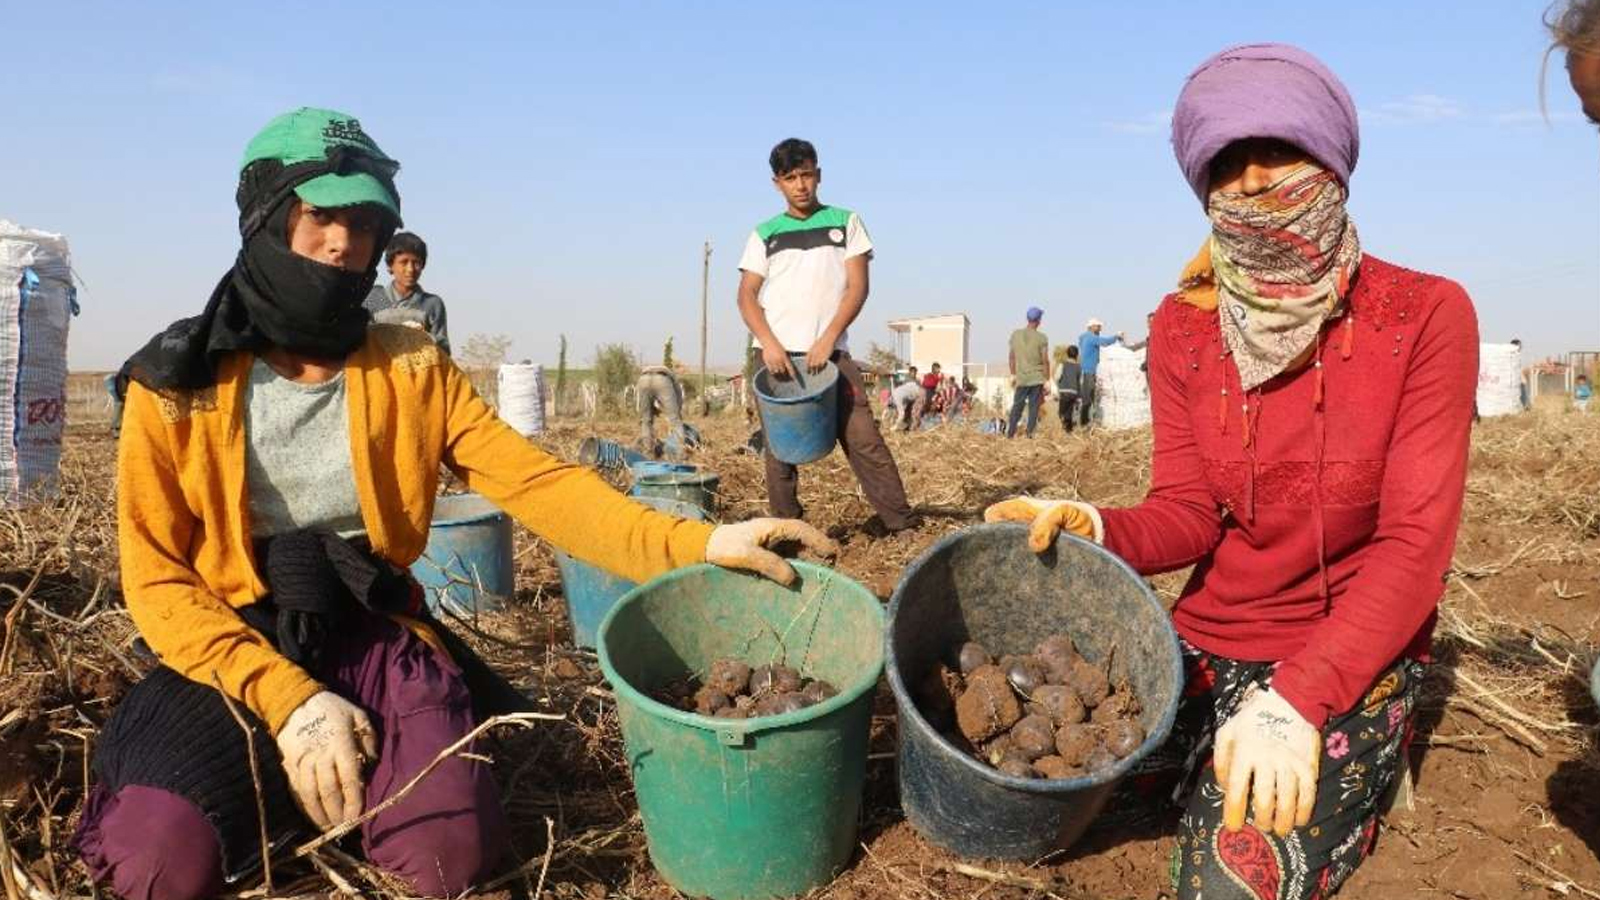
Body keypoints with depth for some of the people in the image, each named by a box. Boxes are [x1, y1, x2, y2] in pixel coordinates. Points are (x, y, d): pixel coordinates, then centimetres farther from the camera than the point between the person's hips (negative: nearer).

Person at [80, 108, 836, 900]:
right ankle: (283, 773, 9)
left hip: (377, 640, 1)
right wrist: (287, 698, -20)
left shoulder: (409, 370, 0)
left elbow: (537, 481, -8)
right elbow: (157, 577, -7)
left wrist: (697, 544, -22)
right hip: (233, 651, -1)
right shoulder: (178, 385, -6)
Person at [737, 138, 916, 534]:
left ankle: (898, 517, -1)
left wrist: (827, 339, -10)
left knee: (862, 435, -8)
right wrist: (769, 344, -11)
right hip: (777, 353, 1)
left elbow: (858, 287, 2)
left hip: (831, 351, -1)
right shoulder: (764, 234, 13)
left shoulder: (845, 222, 10)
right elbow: (747, 296, 6)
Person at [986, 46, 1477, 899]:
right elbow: (1185, 514, -4)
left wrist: (1296, 699, -30)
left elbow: (1415, 543, -18)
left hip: (1351, 655, -3)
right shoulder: (1183, 327, 0)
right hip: (1205, 638, 4)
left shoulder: (1425, 315, -12)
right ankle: (1213, 756, 15)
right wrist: (1095, 530, -27)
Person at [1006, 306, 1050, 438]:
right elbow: (1045, 361, -7)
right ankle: (1030, 434, 2)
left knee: (1017, 407, 11)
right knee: (1034, 408, 3)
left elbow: (1011, 357, 7)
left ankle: (1010, 434, 9)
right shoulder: (1041, 338, -8)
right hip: (1037, 379, -3)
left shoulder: (1016, 334, 2)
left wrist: (1013, 375, 17)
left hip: (1021, 379, 3)